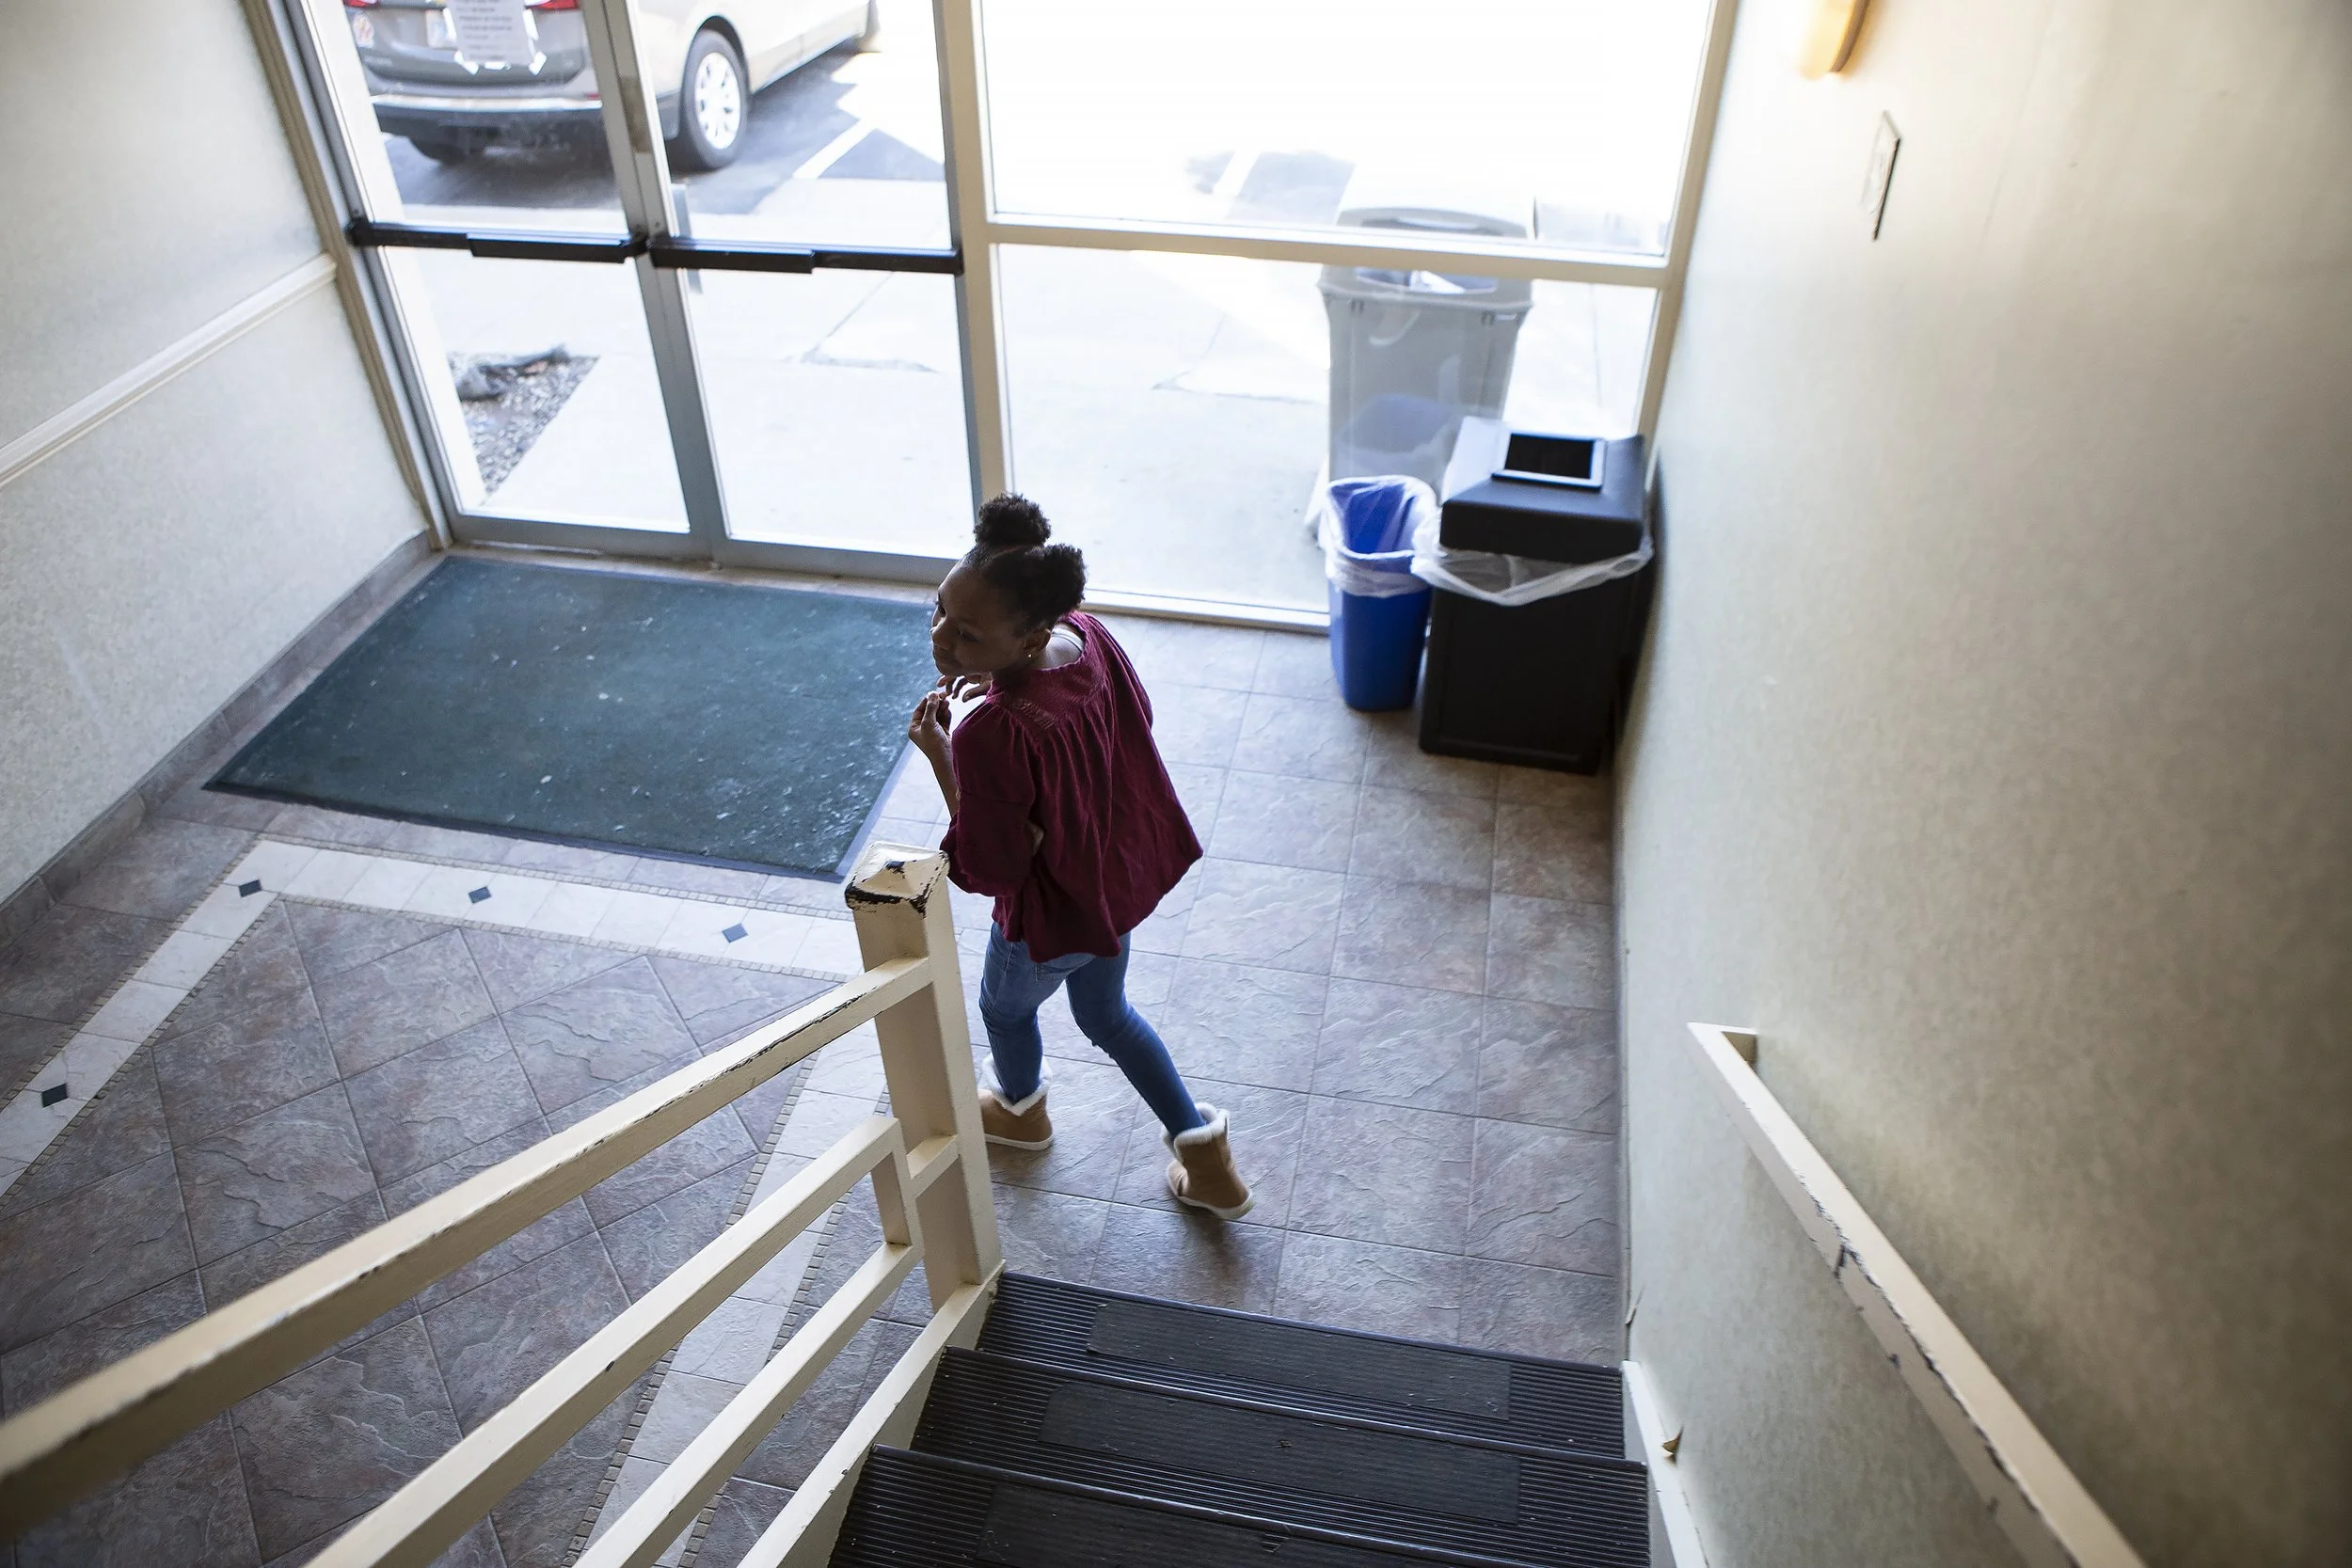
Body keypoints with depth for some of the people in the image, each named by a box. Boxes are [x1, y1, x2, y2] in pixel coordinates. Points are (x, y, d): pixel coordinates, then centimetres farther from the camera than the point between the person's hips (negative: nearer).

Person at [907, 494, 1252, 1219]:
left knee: (1004, 1004, 29)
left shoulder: (990, 734, -39)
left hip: (1053, 915, -6)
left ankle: (1021, 1110, 62)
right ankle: (1207, 1159, 40)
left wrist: (939, 754, -25)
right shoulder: (1088, 636, -18)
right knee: (1105, 1015, 31)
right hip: (1121, 876, 7)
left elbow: (986, 871, -26)